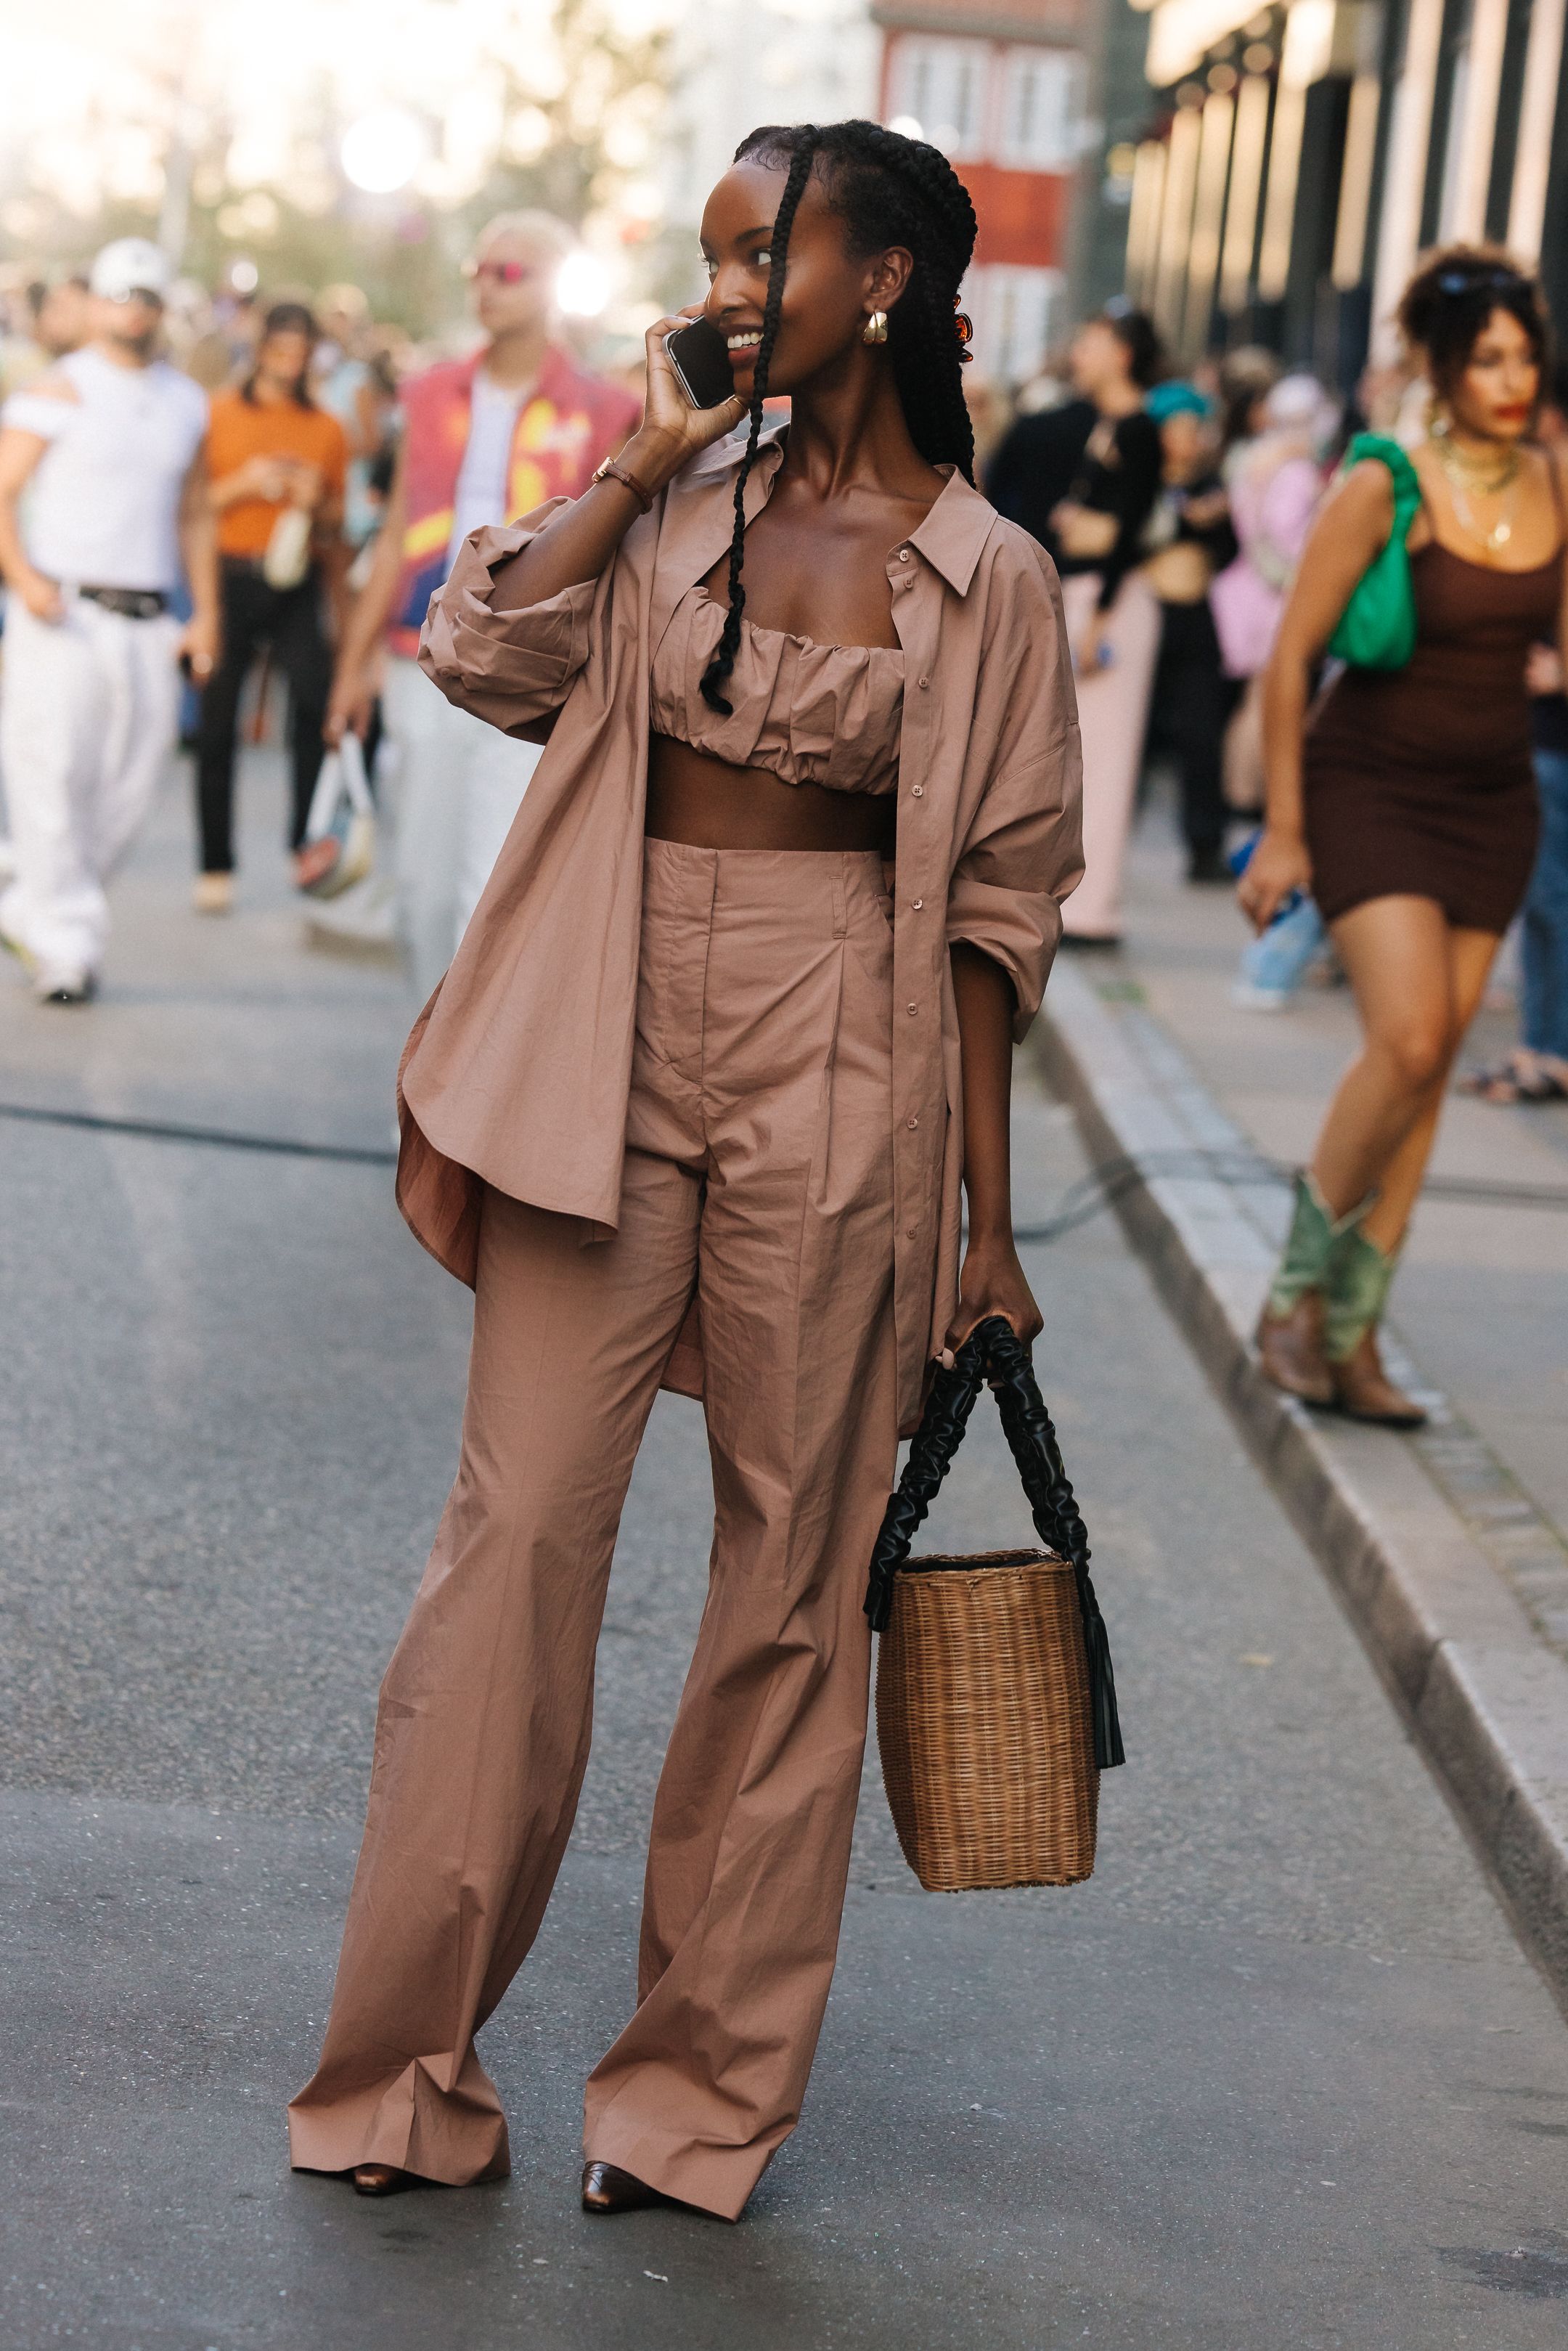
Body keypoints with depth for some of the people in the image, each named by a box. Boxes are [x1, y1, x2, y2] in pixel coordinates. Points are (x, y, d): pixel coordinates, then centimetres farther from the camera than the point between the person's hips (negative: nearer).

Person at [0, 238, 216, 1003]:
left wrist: (206, 612, 13)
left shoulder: (188, 403, 15)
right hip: (63, 616, -5)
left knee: (127, 788, 3)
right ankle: (66, 946, -1)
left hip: (148, 623, 5)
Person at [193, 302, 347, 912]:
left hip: (296, 586, 1)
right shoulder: (220, 415, 5)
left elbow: (337, 528, 16)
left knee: (317, 697, -21)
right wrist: (242, 485, -11)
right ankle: (215, 866, 10)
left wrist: (318, 505, -5)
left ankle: (308, 840, -14)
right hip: (229, 579, -1)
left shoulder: (326, 429, 11)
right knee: (217, 727, 2)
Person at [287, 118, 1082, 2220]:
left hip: (835, 1089, -2)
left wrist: (984, 1219, 1)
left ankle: (702, 2086, 19)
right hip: (609, 1070, 2)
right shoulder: (676, 503, 9)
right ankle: (406, 2066, 12)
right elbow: (482, 652, -6)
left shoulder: (990, 583, 2)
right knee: (519, 1531, 0)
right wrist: (642, 456, -4)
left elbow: (994, 909, 3)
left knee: (795, 1573, 5)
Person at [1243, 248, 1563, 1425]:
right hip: (1372, 786, -5)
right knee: (1408, 1042, -18)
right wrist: (1283, 829, -9)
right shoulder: (1383, 489, -12)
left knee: (1428, 1067, 3)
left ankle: (1352, 1336, 11)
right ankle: (1298, 1288, 1)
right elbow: (1292, 654, -9)